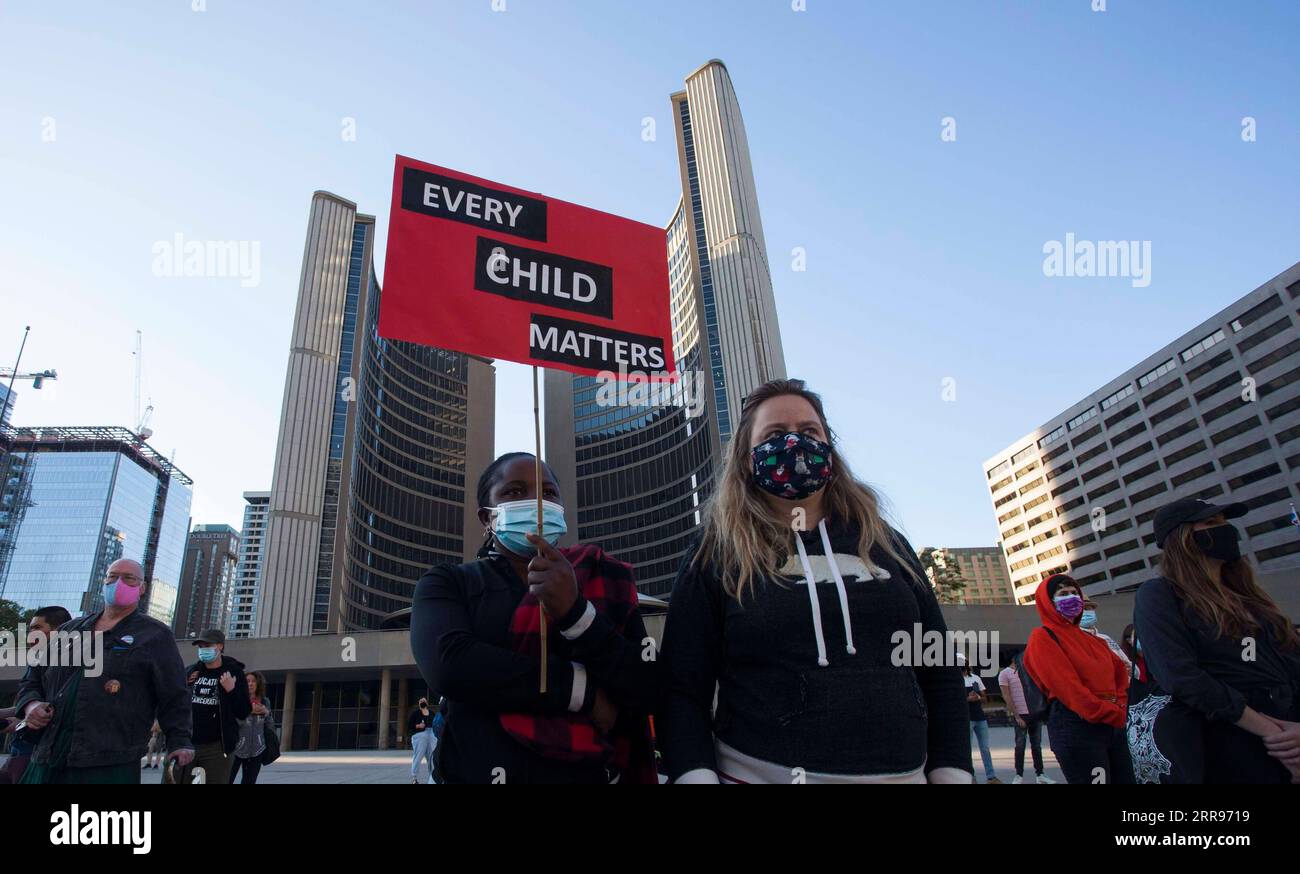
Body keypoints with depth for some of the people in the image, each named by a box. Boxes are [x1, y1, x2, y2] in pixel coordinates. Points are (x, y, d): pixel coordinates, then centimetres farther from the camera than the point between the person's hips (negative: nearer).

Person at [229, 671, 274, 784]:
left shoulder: (265, 702, 2)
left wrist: (267, 713, -9)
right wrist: (249, 711, -25)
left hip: (256, 750, 4)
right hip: (236, 748, -4)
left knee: (249, 781, 9)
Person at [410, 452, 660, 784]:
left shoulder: (603, 581, 3)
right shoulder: (447, 583, 1)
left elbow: (648, 690, -7)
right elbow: (448, 662, -19)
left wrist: (576, 612, -22)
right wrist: (584, 692, -16)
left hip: (594, 773, 2)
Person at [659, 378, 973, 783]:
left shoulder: (885, 545, 6)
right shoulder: (716, 558, -3)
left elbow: (939, 671, 8)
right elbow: (683, 689, -6)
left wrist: (951, 773, -1)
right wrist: (697, 777, -19)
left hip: (903, 774, 4)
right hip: (760, 773, -3)